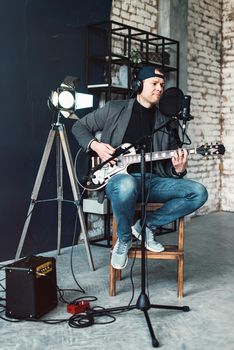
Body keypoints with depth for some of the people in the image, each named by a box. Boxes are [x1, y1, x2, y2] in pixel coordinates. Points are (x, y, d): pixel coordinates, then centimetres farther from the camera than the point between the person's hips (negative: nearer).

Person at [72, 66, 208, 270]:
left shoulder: (164, 122, 16)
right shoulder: (115, 108, 7)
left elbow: (169, 165, 14)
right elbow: (79, 126, 13)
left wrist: (178, 169, -11)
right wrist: (95, 145, -6)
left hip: (152, 179, 4)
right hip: (120, 177, -4)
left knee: (198, 193, -16)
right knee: (127, 185, -42)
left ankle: (147, 225, -1)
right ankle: (124, 239, -12)